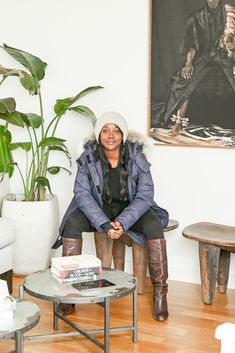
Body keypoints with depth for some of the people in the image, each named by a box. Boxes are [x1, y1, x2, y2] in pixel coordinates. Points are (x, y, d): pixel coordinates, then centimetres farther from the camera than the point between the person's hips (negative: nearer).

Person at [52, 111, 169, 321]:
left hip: (131, 208, -1)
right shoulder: (88, 158, -16)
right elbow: (83, 194, -17)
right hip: (99, 208, 1)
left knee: (154, 225, -30)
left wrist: (123, 222, -30)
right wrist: (104, 224, -30)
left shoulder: (136, 157, -17)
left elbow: (145, 195, -17)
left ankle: (159, 291, -20)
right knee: (72, 222, -27)